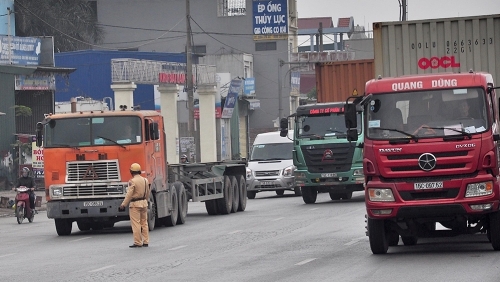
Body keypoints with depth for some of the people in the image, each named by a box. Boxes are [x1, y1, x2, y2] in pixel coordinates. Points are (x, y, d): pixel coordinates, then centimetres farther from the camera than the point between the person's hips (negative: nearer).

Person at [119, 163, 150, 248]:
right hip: (144, 203, 7)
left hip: (135, 204, -7)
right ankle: (146, 242, 14)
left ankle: (138, 242, -4)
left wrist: (123, 204, -12)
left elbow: (129, 195, -17)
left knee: (136, 224, -4)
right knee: (144, 223, 12)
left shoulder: (132, 181, -14)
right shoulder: (145, 180, 7)